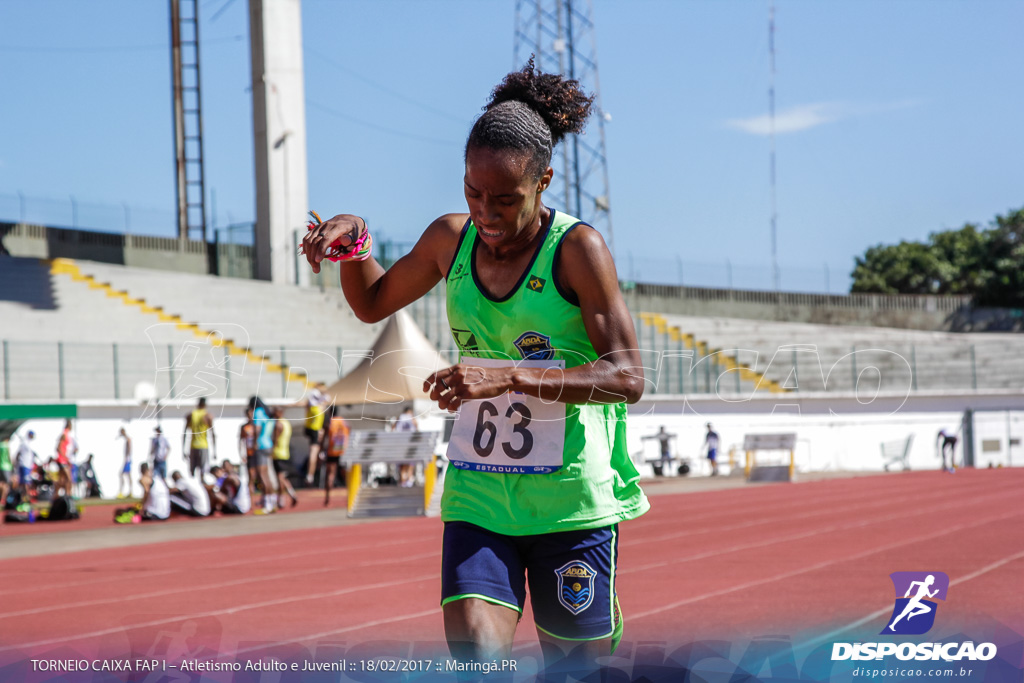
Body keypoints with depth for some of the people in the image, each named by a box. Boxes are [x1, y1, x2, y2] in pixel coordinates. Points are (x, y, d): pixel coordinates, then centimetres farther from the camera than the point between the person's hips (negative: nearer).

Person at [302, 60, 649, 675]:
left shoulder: (577, 249, -10)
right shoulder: (451, 238, 5)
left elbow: (627, 377, -17)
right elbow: (373, 304, 23)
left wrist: (511, 375, -28)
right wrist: (353, 241, 2)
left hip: (571, 503, -3)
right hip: (477, 499, 3)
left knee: (578, 668, 6)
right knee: (474, 659, -15)